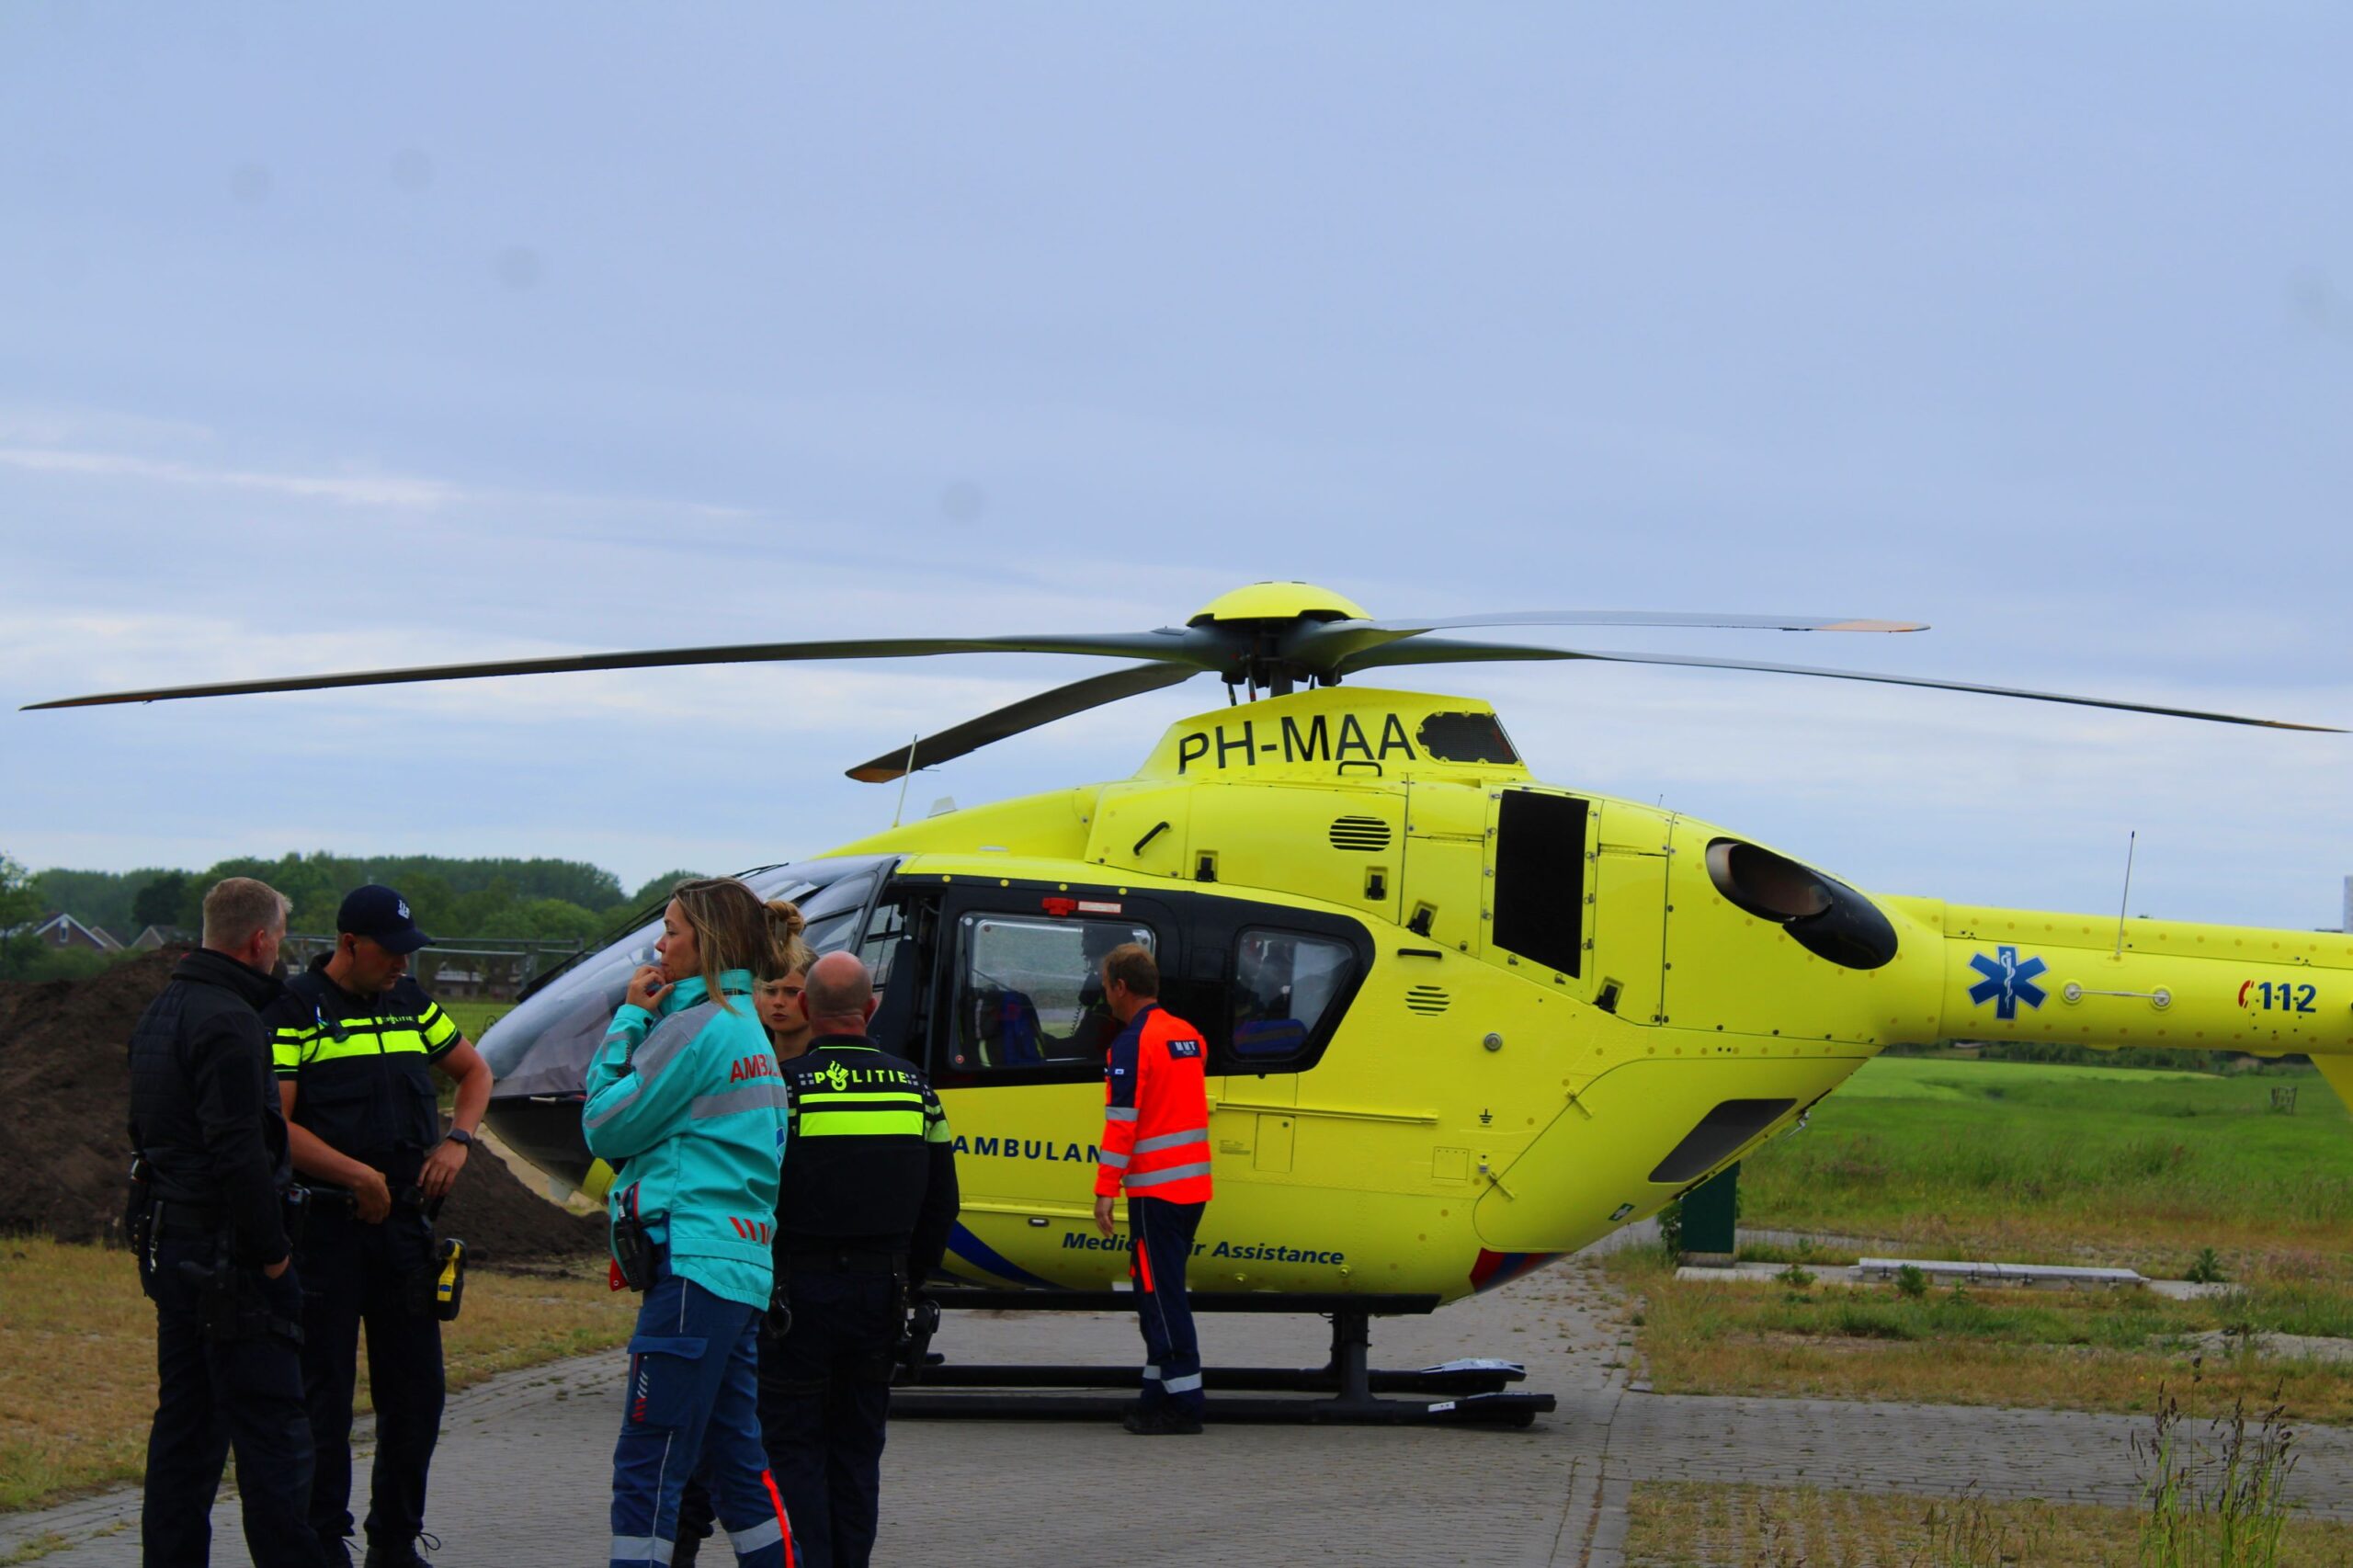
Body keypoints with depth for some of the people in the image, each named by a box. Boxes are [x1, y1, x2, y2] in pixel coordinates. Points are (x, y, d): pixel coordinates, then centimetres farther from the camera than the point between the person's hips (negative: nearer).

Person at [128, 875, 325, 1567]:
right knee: (270, 1425, -6)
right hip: (225, 1250, -10)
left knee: (185, 1421, 13)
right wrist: (272, 1249, -16)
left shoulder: (160, 1011, 15)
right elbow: (238, 1151, -23)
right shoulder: (228, 1022, -18)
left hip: (168, 1244, 10)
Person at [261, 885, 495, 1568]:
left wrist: (457, 1141, 7)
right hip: (326, 1224, -6)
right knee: (324, 1395, -1)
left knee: (416, 1392, 8)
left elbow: (474, 1070, 25)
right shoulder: (293, 1012, -7)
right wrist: (357, 1175, -19)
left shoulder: (411, 1004, 12)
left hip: (403, 1222, 6)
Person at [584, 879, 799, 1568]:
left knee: (646, 1464, -9)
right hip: (741, 1266, 10)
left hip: (693, 1268, -10)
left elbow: (605, 1127, -6)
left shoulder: (696, 1027, -12)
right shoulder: (745, 1025, 18)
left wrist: (628, 1020, -1)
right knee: (734, 1456, 15)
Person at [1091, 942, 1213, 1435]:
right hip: (1193, 1186, 8)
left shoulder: (1132, 1044, -13)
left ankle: (1183, 1401, -7)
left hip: (1155, 1189, -8)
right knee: (1160, 1291, 15)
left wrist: (1105, 1190, -15)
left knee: (1160, 1295, -5)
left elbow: (1121, 1123, -17)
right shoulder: (1188, 1035, 13)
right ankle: (1160, 1395, 17)